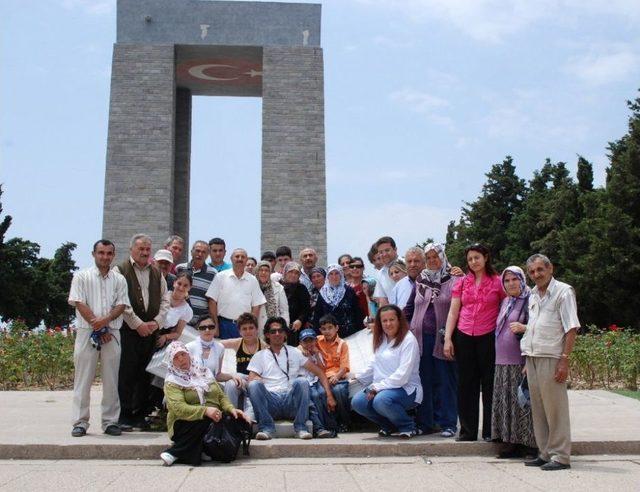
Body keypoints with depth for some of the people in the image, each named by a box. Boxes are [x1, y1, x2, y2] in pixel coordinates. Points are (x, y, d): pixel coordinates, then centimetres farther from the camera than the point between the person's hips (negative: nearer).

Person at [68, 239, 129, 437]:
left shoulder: (119, 279, 11)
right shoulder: (82, 276, 4)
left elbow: (122, 305, 4)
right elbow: (79, 304, -5)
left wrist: (105, 320, -15)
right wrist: (99, 329, -10)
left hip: (112, 333, 2)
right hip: (87, 332, -2)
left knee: (111, 379, 4)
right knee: (83, 378, 0)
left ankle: (110, 421, 10)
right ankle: (80, 422, 6)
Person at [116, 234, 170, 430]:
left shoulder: (157, 274, 16)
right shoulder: (121, 271, -1)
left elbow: (165, 300, 14)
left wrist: (156, 322, -1)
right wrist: (138, 324, -11)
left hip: (150, 331, 5)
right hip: (128, 330, -5)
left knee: (145, 375, 6)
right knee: (126, 374, -4)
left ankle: (140, 415, 15)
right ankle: (124, 416, 4)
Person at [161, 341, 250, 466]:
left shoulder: (203, 372, 19)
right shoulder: (172, 382, 0)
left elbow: (221, 396, 17)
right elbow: (178, 408, -17)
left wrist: (231, 409, -5)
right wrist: (205, 411, -31)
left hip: (214, 418, 5)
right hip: (186, 425, -5)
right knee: (204, 421, -38)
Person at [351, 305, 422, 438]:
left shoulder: (408, 340, -11)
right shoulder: (381, 339, 14)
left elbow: (402, 374, -19)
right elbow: (374, 365, 26)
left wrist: (378, 387, -19)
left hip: (406, 389, -7)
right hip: (381, 387, 7)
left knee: (381, 401, -35)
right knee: (357, 402, -15)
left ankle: (408, 427, -7)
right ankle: (389, 426, 9)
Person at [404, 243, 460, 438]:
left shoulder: (453, 280, 1)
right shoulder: (420, 281, 14)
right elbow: (409, 308, 20)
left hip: (442, 339, -4)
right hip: (421, 337, 4)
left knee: (445, 381, 1)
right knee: (424, 381, 6)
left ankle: (448, 423, 8)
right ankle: (425, 422, 14)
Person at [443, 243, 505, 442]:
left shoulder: (497, 282, 1)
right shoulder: (462, 283, 8)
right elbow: (453, 312, 7)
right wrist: (447, 339, 0)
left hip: (488, 338, -3)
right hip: (464, 337, 3)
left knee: (489, 385, 3)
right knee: (466, 385, 7)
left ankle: (490, 431, 13)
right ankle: (467, 431, 16)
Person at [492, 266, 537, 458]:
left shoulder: (530, 300, -5)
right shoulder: (505, 302, 17)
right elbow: (498, 328, 28)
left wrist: (523, 328, -25)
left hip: (521, 362, -7)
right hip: (502, 362, 7)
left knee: (521, 401, -6)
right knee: (505, 402, 7)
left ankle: (525, 442, 0)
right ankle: (509, 441, 13)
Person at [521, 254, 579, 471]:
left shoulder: (563, 292, -6)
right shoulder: (533, 295, 16)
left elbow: (572, 328, -10)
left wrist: (564, 360, -16)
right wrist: (528, 361, 16)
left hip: (551, 358, -7)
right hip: (532, 356, 7)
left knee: (555, 408, -3)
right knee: (537, 408, 10)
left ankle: (561, 457, 4)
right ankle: (545, 453, 19)